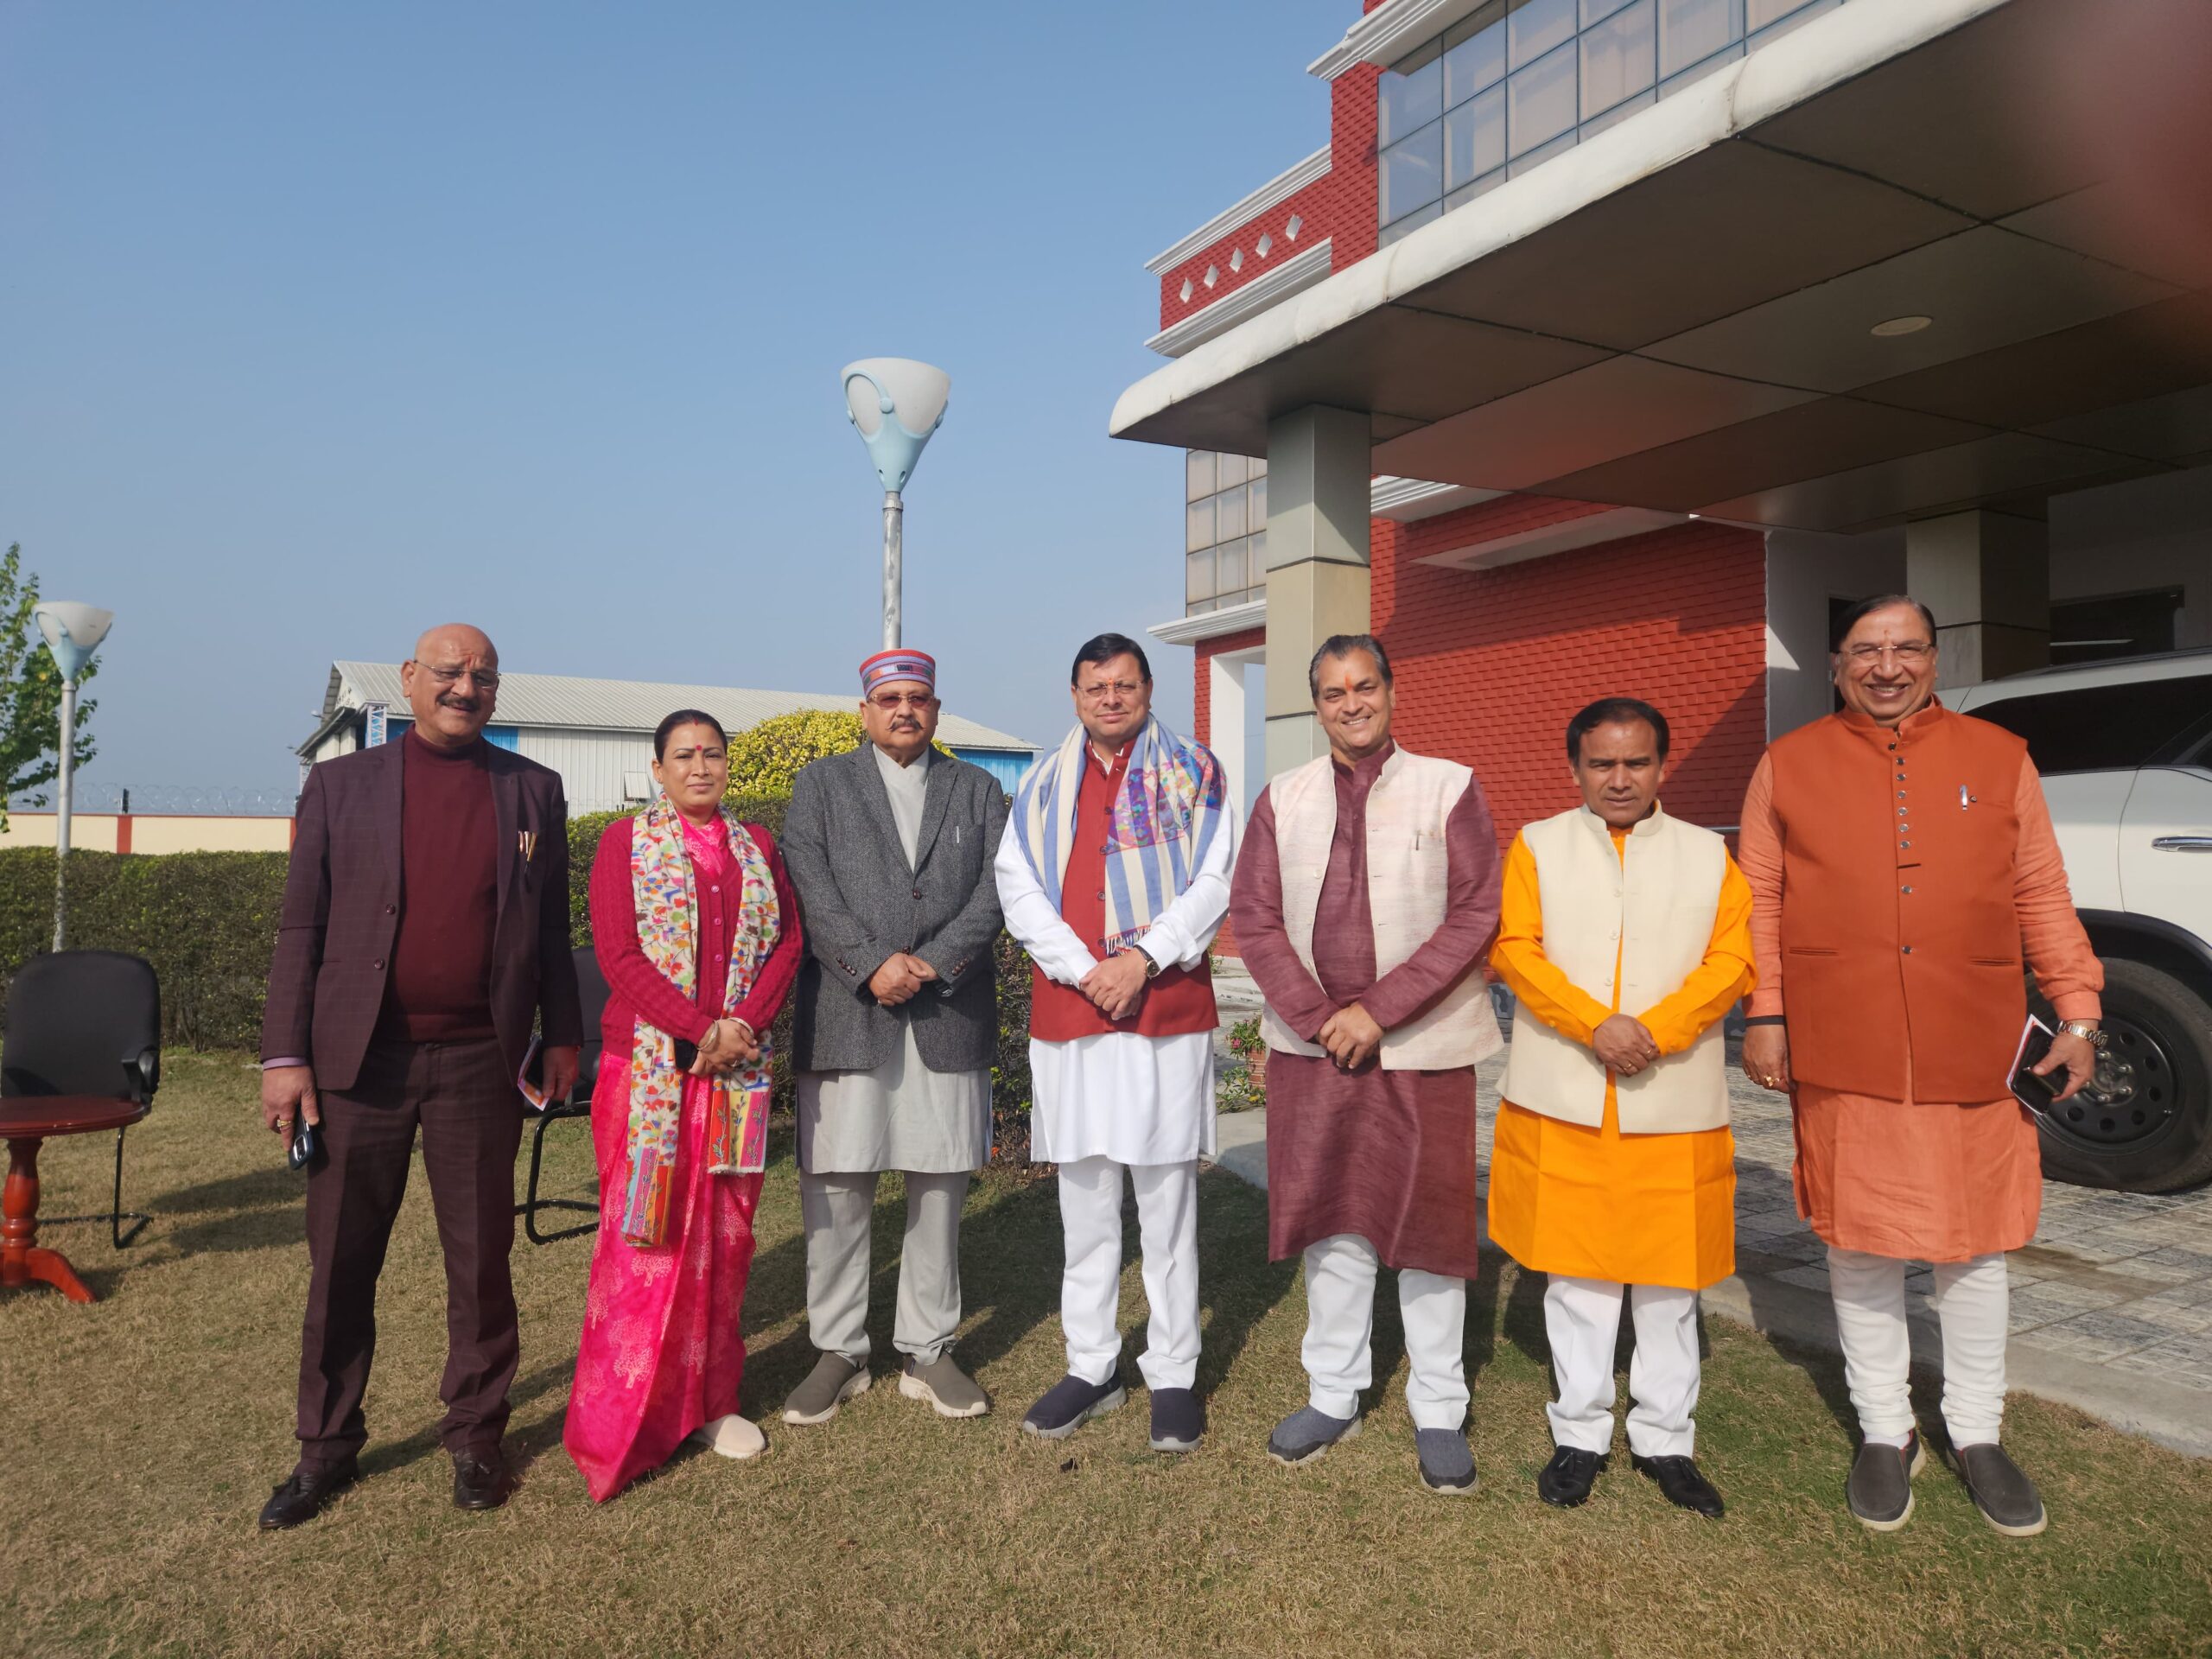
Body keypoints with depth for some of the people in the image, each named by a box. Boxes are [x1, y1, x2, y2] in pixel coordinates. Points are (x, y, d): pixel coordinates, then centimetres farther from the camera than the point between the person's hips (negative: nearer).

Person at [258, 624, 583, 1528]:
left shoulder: (533, 790, 7)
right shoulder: (341, 784, 5)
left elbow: (549, 926, 10)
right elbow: (301, 927, 3)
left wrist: (563, 1035, 7)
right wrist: (284, 1054, -3)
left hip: (479, 1061, 0)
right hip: (358, 1056, 0)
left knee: (481, 1257, 8)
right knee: (340, 1262, 10)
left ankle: (475, 1436, 25)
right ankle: (329, 1446, 27)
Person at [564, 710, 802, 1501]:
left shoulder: (755, 844, 13)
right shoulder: (625, 841, 2)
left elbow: (787, 939, 5)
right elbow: (618, 954, -7)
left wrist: (741, 1026, -10)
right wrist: (700, 1029, -16)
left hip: (739, 1071, 4)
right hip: (649, 1066, -4)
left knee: (725, 1236, 9)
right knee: (643, 1236, -2)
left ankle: (708, 1399, 24)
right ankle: (618, 1426, 10)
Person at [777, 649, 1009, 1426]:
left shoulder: (978, 791, 15)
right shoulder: (821, 784, 11)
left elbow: (994, 893, 3)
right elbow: (811, 891, -2)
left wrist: (933, 964, -11)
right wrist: (871, 964, -13)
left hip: (949, 1018, 1)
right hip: (846, 1015, -1)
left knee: (940, 1185, 6)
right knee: (835, 1187, 1)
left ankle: (927, 1352, 19)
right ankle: (838, 1352, 17)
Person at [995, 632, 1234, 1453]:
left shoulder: (1192, 771, 7)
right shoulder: (1042, 784, 13)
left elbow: (1215, 881, -2)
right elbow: (1017, 885, 4)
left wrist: (1141, 958, -13)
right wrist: (1084, 969, -9)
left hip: (1166, 1010, -2)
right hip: (1068, 1012, 3)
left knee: (1166, 1199, 2)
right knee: (1085, 1201, 10)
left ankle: (1173, 1376, 14)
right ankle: (1091, 1367, 22)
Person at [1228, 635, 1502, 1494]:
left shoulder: (1449, 788, -1)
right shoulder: (1283, 798, 7)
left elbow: (1475, 915, -8)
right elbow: (1253, 917, 3)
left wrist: (1378, 1011, -14)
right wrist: (1320, 1018, -9)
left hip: (1422, 1046, -2)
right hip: (1310, 1043, 3)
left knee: (1428, 1219, 5)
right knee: (1330, 1218, 11)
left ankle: (1438, 1412, 20)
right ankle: (1333, 1394, 26)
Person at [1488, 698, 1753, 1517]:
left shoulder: (1710, 855, 9)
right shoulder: (1536, 847, 6)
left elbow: (1732, 959, -1)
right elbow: (1516, 949, -4)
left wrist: (1655, 1032, -16)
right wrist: (1594, 1026, -17)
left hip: (1675, 1103, 1)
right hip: (1562, 1101, -1)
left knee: (1670, 1278, 9)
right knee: (1575, 1271, 8)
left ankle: (1665, 1439, 24)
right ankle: (1581, 1433, 22)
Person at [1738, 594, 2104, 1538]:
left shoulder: (1998, 760, 7)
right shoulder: (1789, 767, 4)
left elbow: (2042, 897, 7)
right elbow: (1760, 901, 2)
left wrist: (2078, 1015, 2)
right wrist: (1765, 1015, -4)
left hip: (1974, 1055, 1)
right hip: (1841, 1060, -1)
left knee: (1976, 1250, 12)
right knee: (1860, 1248, 9)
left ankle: (1976, 1436, 31)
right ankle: (1884, 1433, 27)